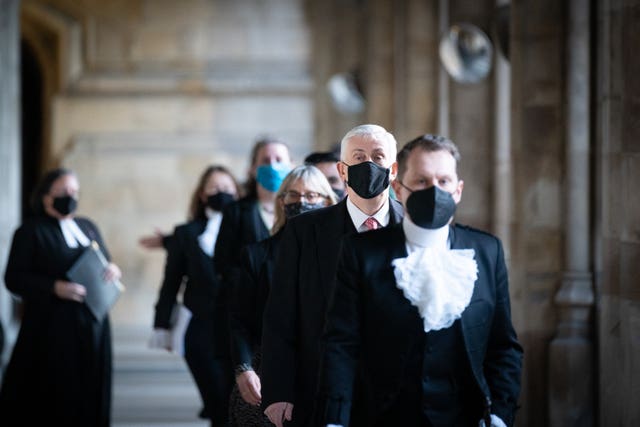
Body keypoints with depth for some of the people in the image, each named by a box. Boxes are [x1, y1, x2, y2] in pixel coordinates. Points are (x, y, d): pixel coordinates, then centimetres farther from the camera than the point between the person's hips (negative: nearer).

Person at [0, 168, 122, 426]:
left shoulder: (88, 227, 16)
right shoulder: (31, 231, -1)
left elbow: (105, 265, 21)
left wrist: (113, 271, -3)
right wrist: (55, 288, -20)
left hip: (92, 326, 5)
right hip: (52, 327, -5)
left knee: (89, 395, 3)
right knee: (54, 400, -6)